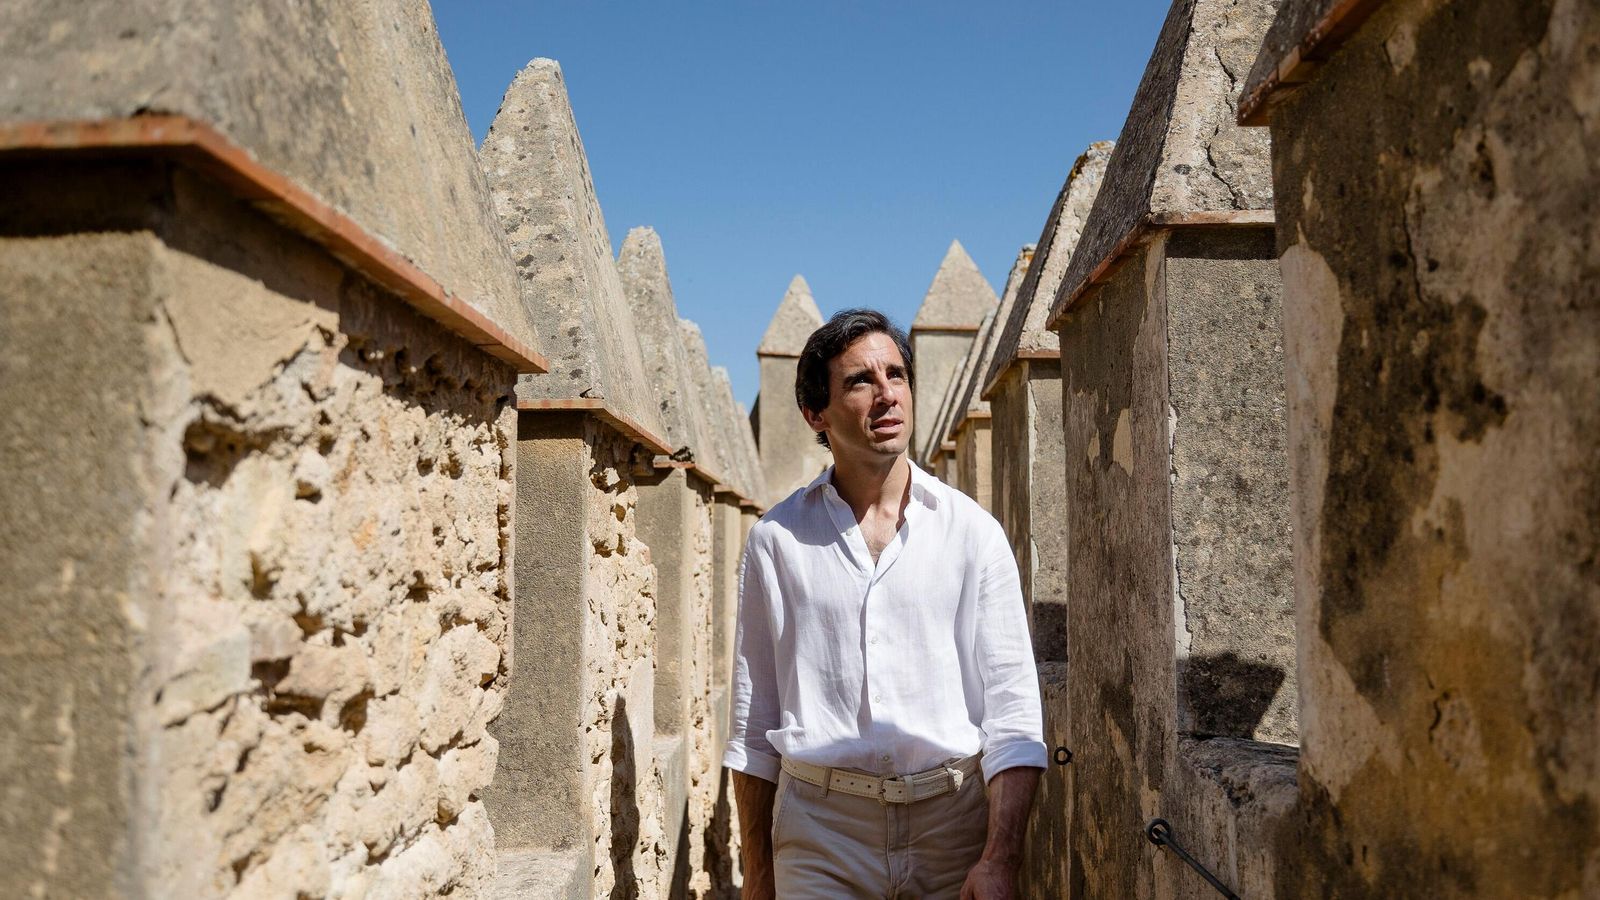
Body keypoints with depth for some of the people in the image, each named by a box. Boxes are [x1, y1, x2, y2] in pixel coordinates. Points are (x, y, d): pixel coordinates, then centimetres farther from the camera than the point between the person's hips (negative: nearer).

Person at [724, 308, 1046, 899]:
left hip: (953, 823, 1)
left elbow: (1013, 710, -3)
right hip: (821, 828, 0)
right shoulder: (777, 539, 1)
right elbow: (753, 720, 5)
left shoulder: (972, 531, -1)